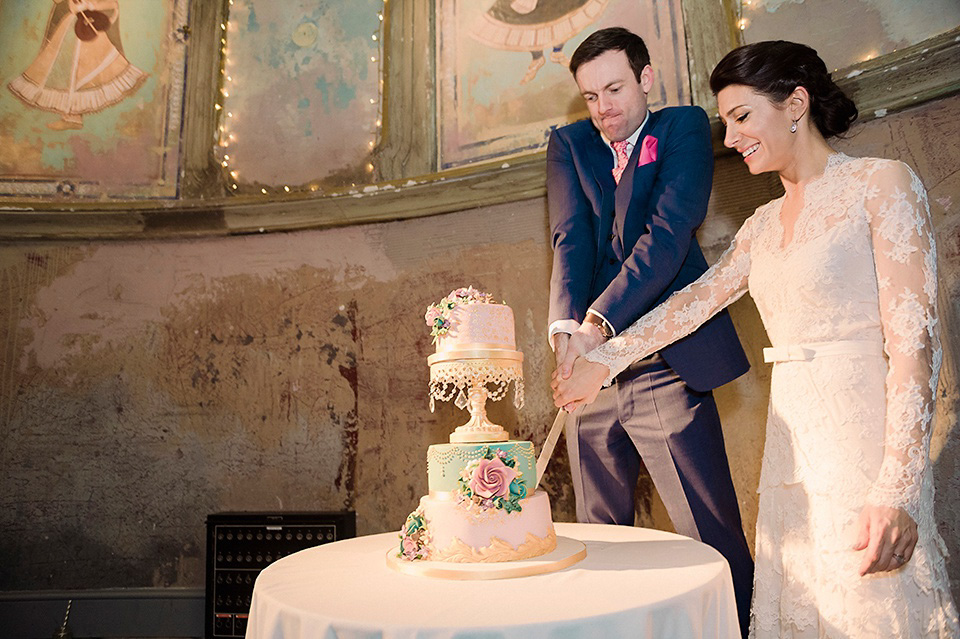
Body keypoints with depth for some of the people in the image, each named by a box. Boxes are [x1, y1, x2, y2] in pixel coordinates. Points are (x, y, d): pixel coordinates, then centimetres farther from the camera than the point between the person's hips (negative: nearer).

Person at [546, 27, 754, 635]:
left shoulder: (684, 127, 5)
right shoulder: (569, 144, 14)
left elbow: (669, 233, -11)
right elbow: (571, 241, -1)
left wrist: (600, 321, -23)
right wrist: (566, 325, -20)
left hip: (667, 367, -3)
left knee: (715, 546, -1)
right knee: (600, 543, 13)